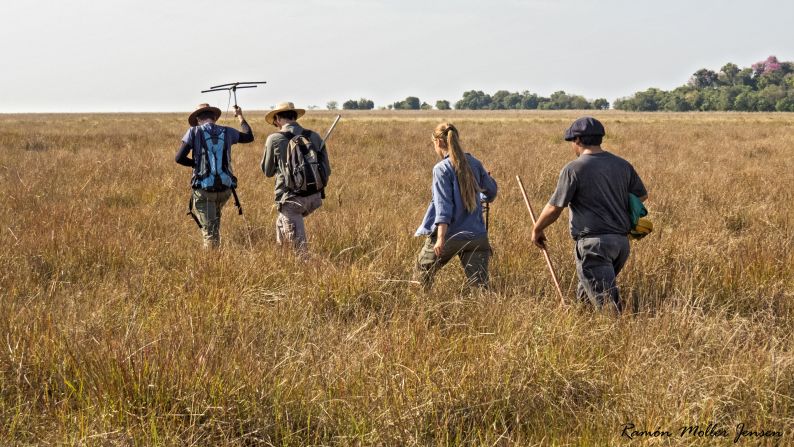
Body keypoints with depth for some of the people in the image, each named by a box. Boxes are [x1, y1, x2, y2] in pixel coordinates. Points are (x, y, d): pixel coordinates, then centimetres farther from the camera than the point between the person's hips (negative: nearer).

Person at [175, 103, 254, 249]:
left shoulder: (194, 132, -2)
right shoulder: (227, 132, 6)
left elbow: (179, 158, -7)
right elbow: (249, 136, 24)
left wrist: (196, 164, 11)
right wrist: (241, 117, 38)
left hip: (204, 189, -3)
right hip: (225, 188, 3)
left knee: (209, 231, 3)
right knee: (215, 216, 33)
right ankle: (215, 247, 32)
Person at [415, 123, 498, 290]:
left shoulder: (441, 169, -10)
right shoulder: (474, 163, 6)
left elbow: (443, 206, -17)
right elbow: (491, 190, 19)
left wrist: (441, 238, -22)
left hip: (450, 235, -4)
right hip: (476, 236, 4)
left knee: (423, 270, 22)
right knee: (479, 286, -3)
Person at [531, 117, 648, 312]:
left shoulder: (573, 169, -8)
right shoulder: (623, 165, 9)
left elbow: (554, 208, -6)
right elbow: (642, 195, 17)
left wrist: (537, 230, 11)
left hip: (593, 243, -7)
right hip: (621, 241, 7)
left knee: (605, 302, -7)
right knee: (584, 296, 21)